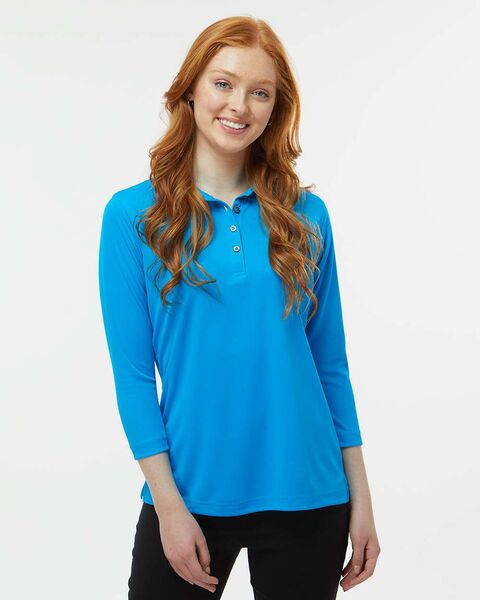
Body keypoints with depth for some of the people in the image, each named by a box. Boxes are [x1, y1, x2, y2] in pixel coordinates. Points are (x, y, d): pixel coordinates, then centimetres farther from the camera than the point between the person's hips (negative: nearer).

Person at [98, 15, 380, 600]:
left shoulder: (305, 215, 2)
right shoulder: (134, 215, -4)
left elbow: (330, 361, 5)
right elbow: (132, 371, -5)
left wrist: (360, 497, 3)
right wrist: (168, 503, -9)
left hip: (306, 496, 2)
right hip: (192, 493, -2)